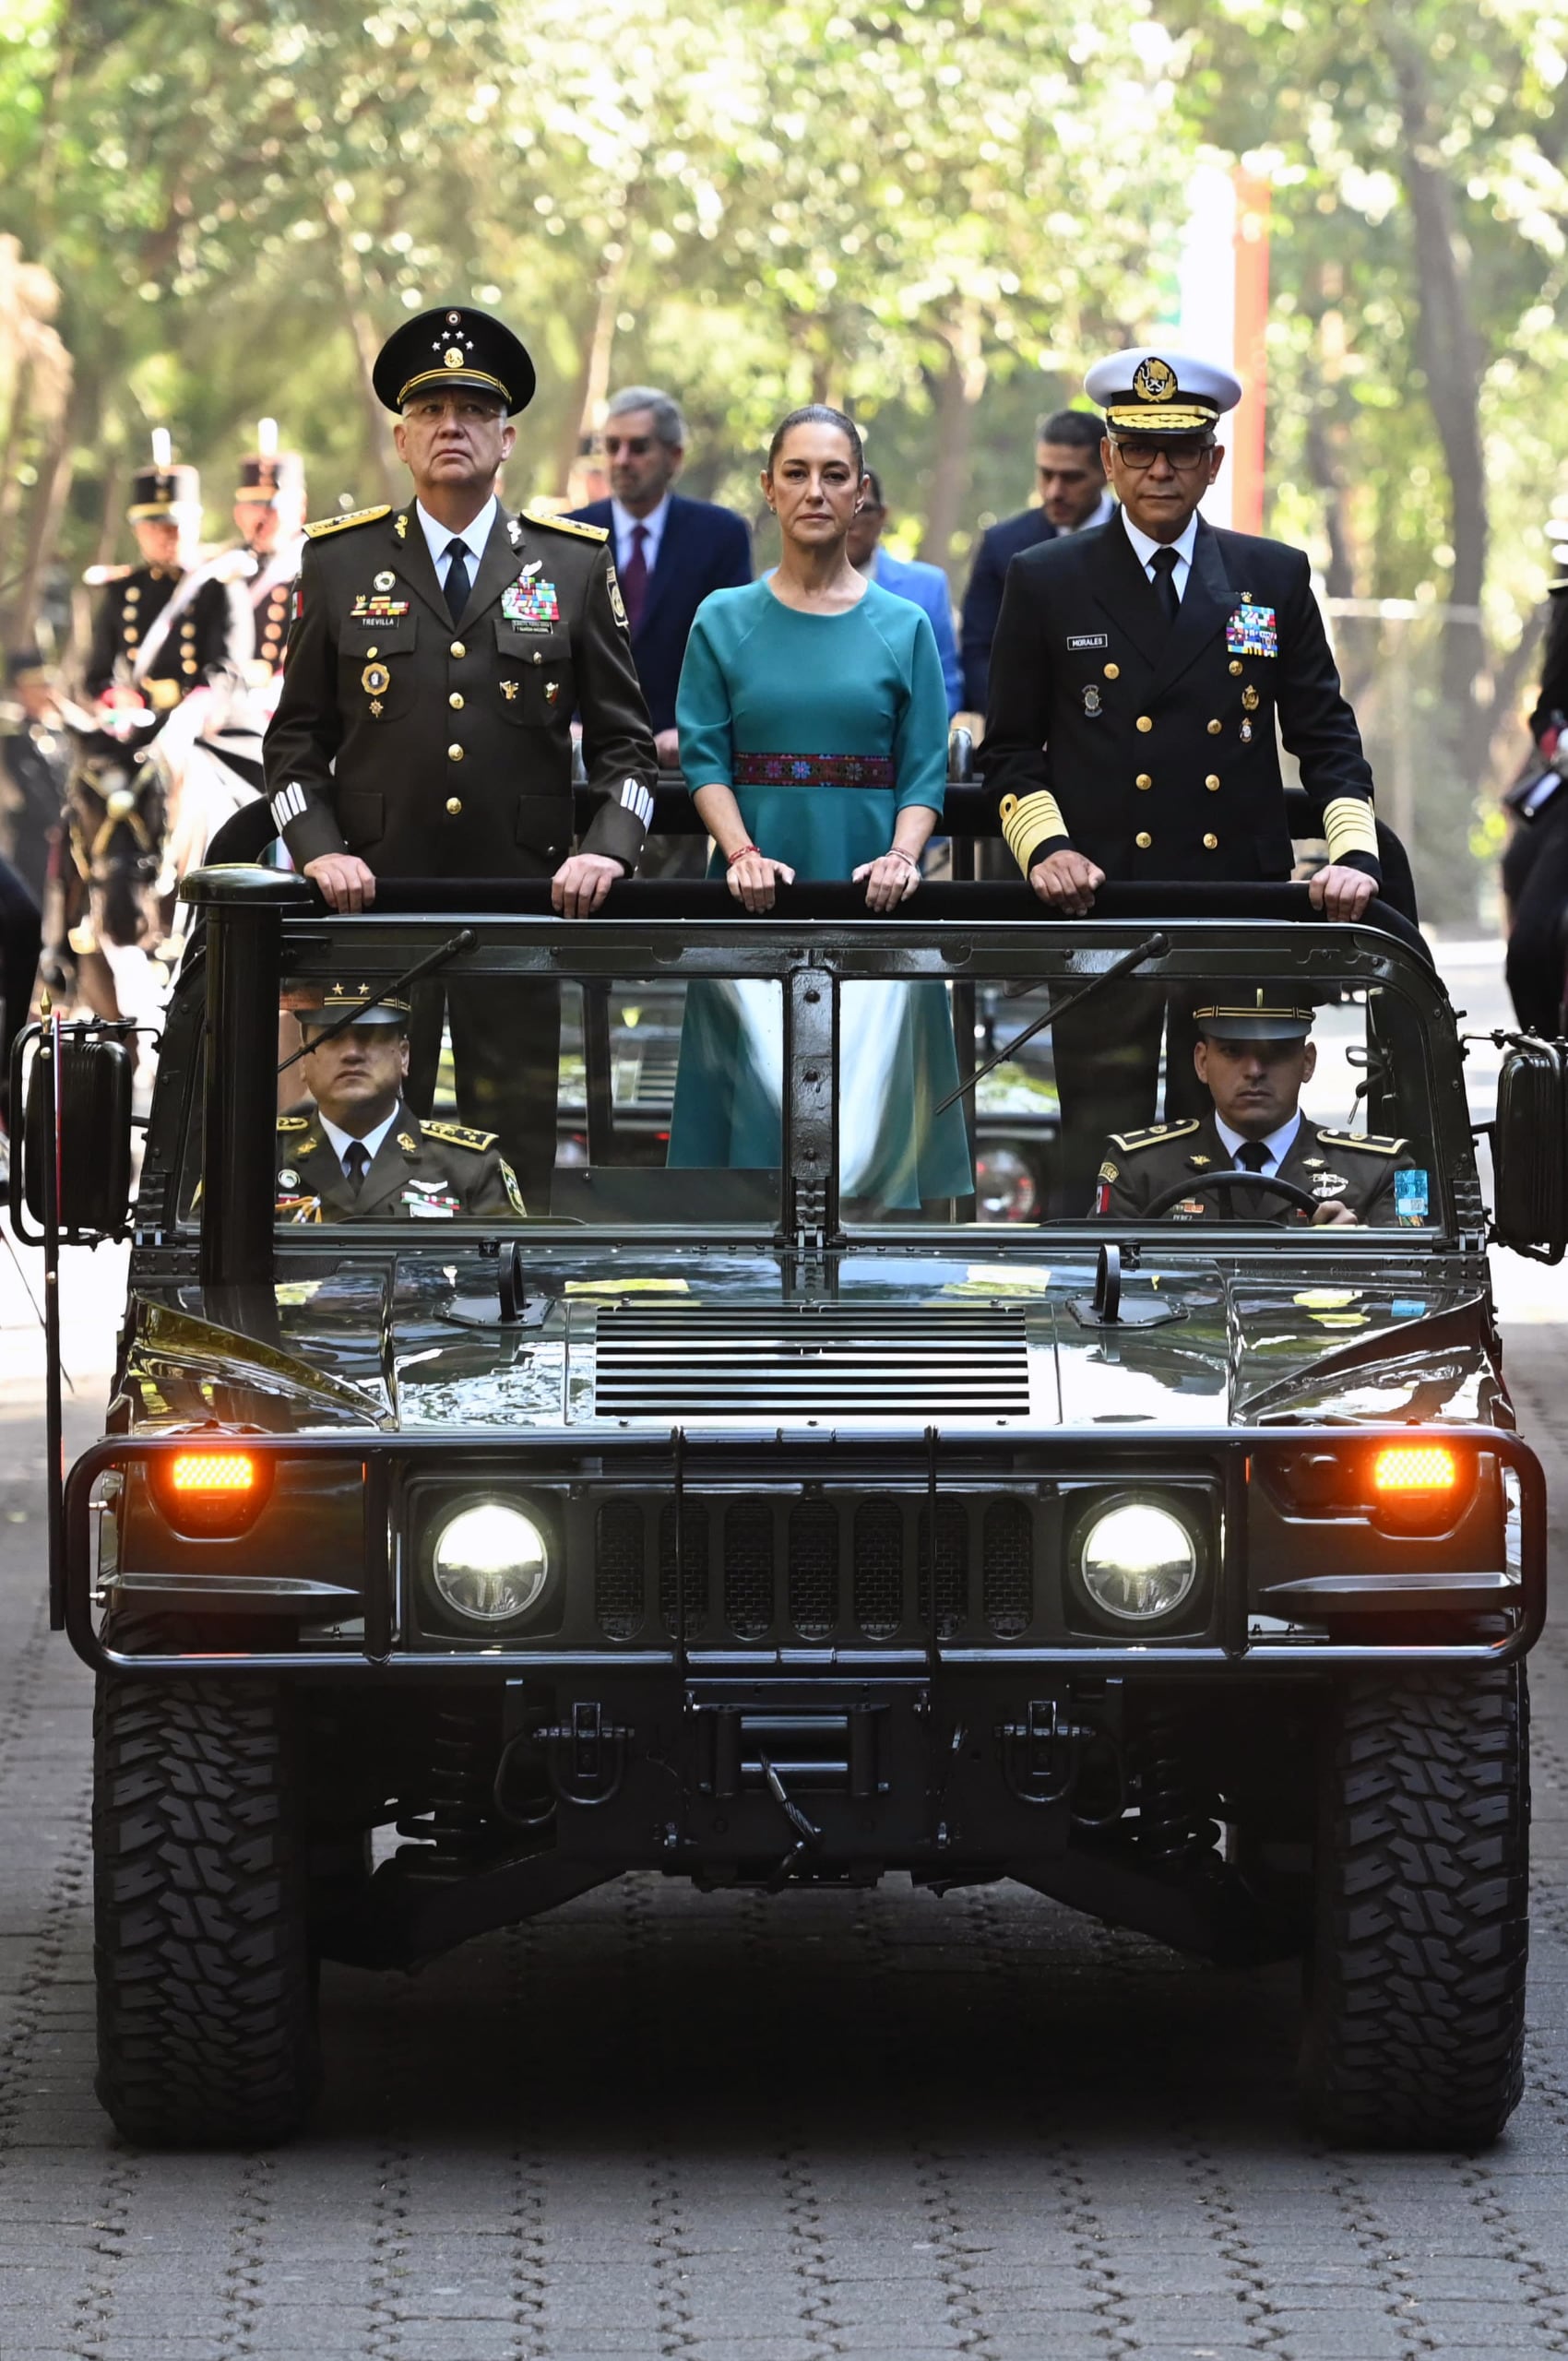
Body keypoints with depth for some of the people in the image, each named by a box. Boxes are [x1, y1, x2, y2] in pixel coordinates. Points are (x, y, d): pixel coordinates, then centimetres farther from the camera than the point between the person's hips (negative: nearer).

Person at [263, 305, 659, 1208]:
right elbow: (297, 737, 10)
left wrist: (607, 852, -8)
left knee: (516, 1136, 1)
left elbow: (625, 740, 8)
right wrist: (318, 850, -6)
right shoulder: (341, 562, 7)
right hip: (374, 896, 0)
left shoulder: (574, 565, 7)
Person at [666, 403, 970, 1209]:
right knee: (760, 1085, -2)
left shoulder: (903, 627, 6)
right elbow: (704, 757, -1)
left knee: (873, 1079, -2)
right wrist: (743, 853, -17)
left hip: (867, 892, 0)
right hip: (761, 889, 0)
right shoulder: (724, 621, 6)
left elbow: (925, 770, 1)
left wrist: (901, 857, -17)